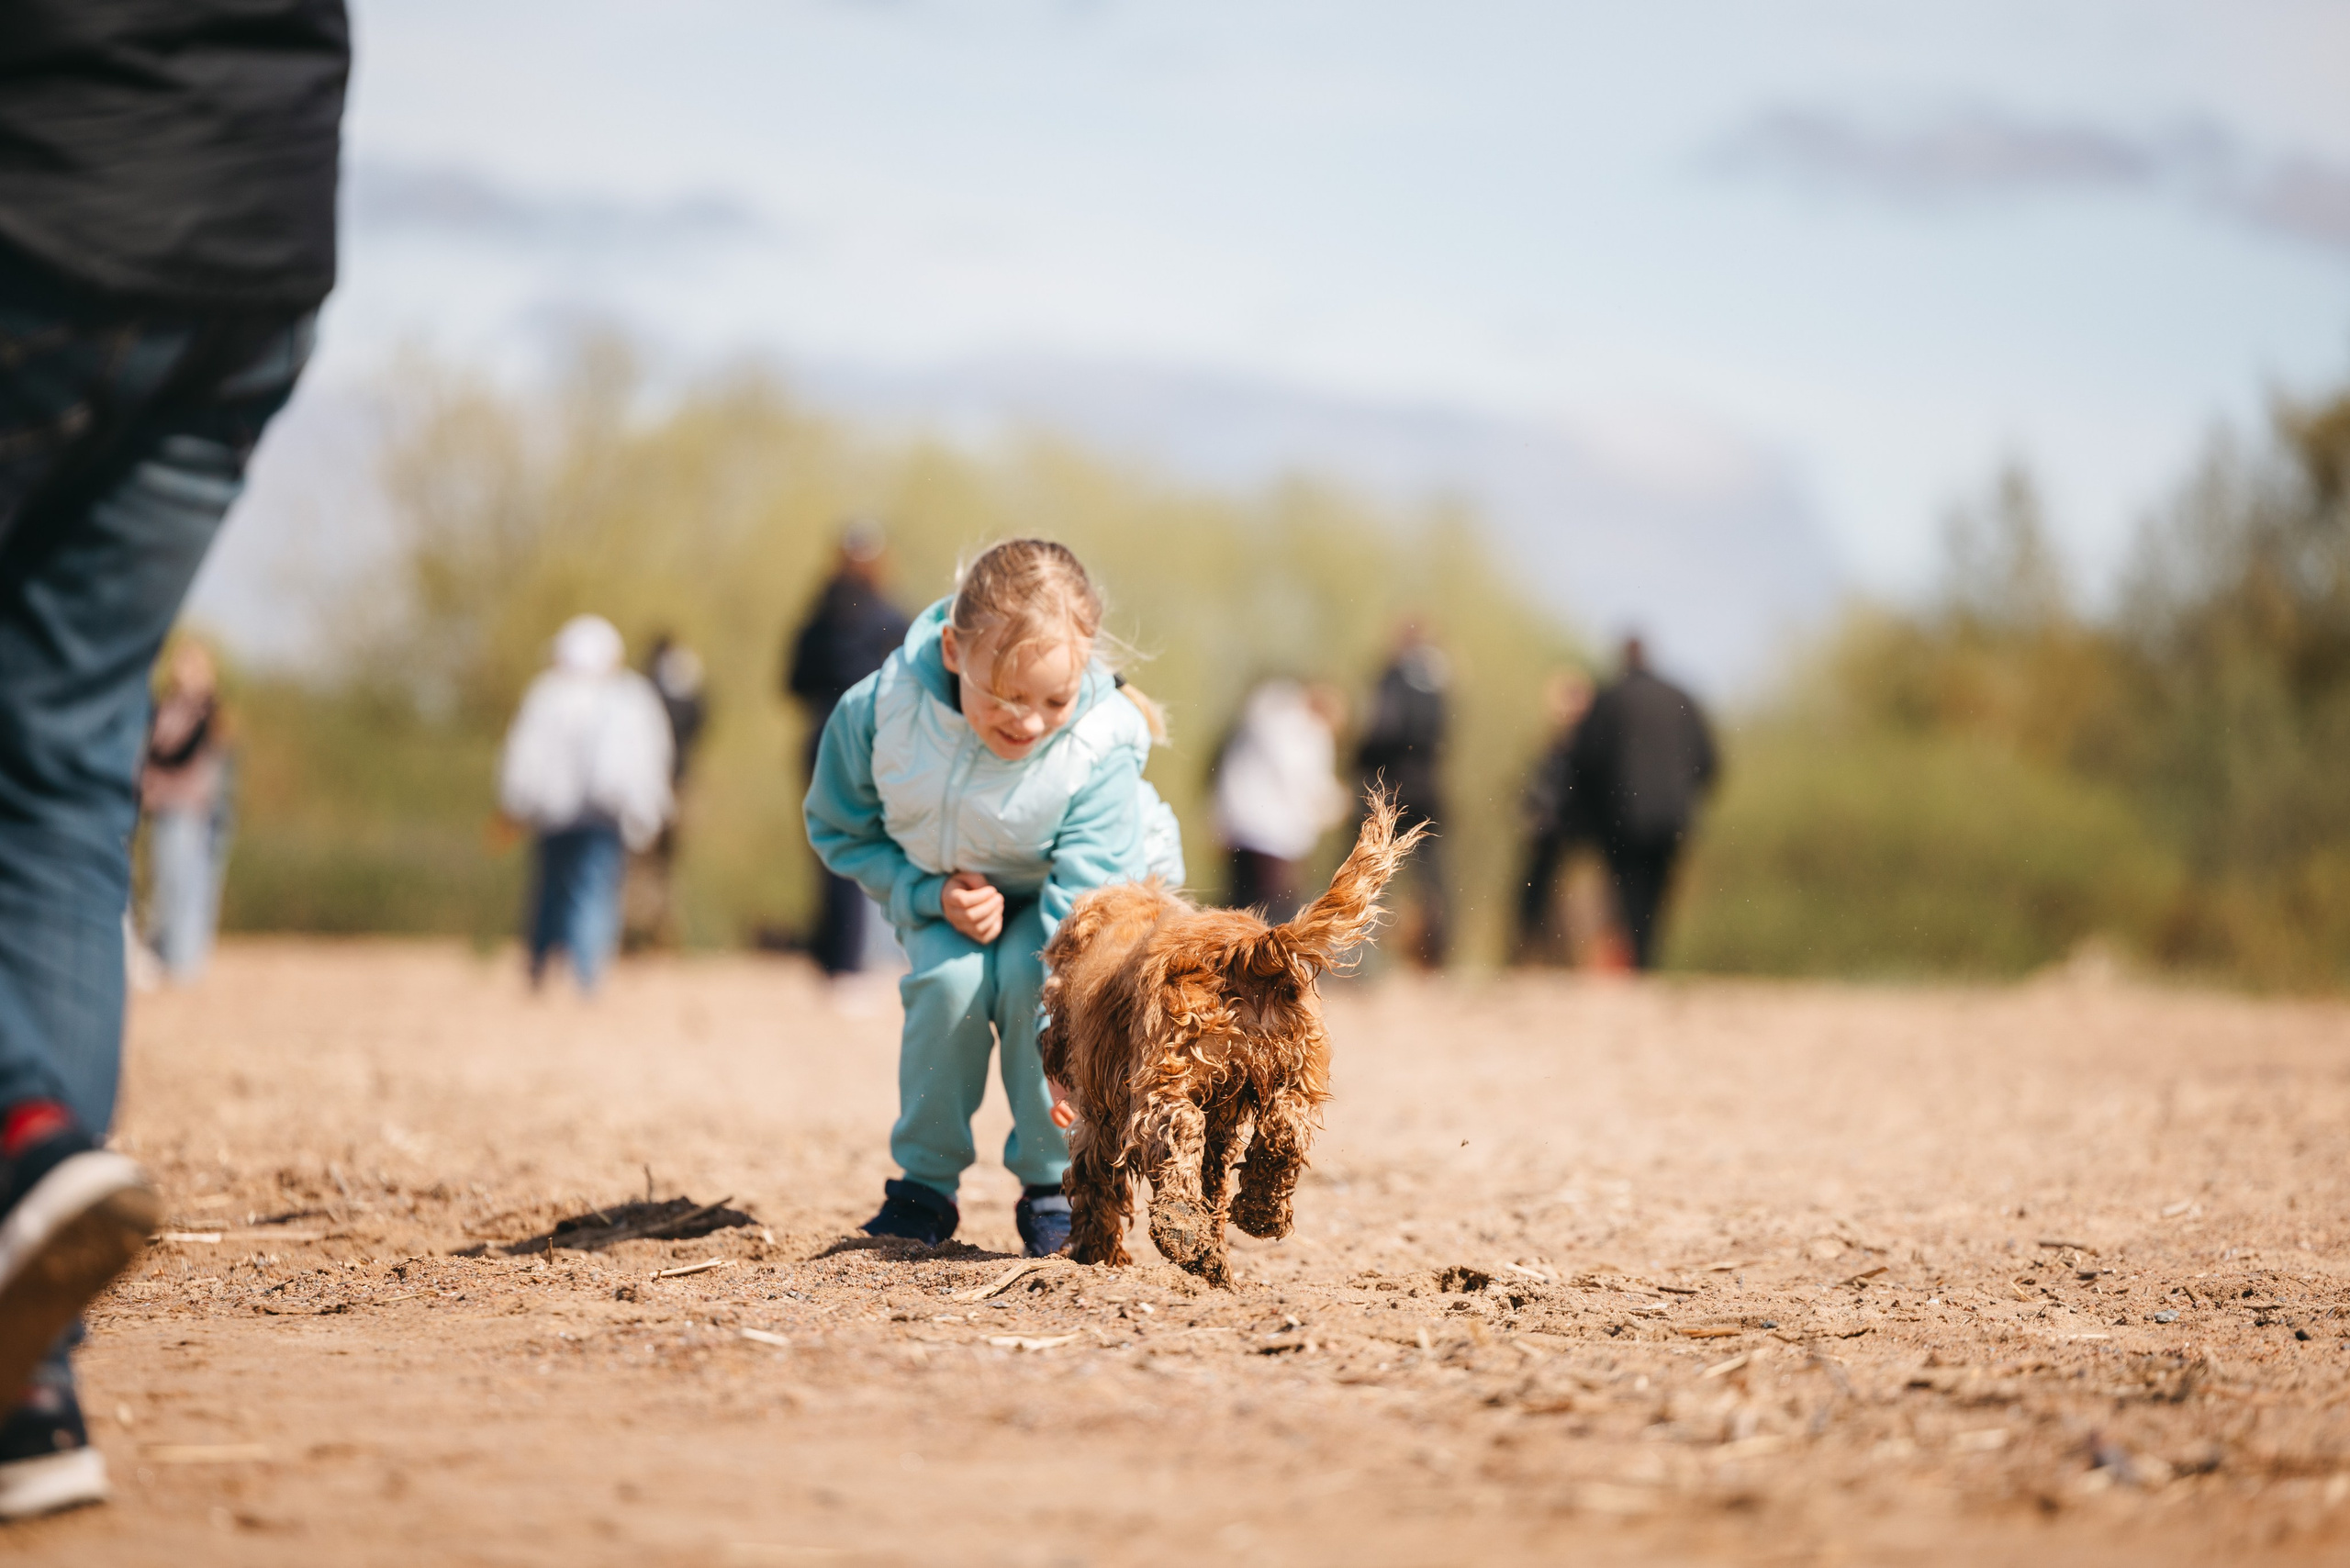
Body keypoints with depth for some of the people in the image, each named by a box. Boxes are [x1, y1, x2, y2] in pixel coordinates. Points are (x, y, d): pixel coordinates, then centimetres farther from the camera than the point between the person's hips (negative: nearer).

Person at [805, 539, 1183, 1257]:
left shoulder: (1099, 749, -34)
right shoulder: (880, 711, -28)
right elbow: (840, 830, -9)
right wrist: (928, 894, -24)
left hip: (1059, 896, -2)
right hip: (954, 895, 2)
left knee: (1030, 978, -30)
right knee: (950, 980, -27)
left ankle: (1051, 1186, -9)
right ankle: (924, 1185, -7)